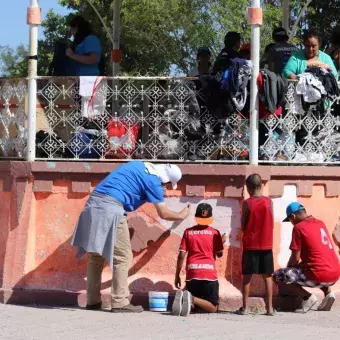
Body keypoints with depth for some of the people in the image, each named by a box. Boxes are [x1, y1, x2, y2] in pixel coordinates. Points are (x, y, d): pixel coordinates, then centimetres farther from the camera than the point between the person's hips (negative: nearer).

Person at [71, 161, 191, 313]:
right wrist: (181, 216, 21)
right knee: (123, 256, -3)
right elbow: (163, 214, 2)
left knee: (96, 255, 13)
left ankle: (93, 300, 16)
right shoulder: (153, 180, -3)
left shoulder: (139, 165, 21)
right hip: (110, 207, -9)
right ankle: (120, 303, -5)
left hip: (94, 203, 9)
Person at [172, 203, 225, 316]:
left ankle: (182, 297, -22)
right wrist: (222, 242, 29)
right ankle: (192, 299, -27)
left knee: (192, 306, 15)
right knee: (213, 308, 4)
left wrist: (177, 276, 11)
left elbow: (181, 256, 4)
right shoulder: (215, 233, 4)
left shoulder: (188, 232, 7)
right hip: (209, 273, -2)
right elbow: (219, 254, 10)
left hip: (192, 273, 2)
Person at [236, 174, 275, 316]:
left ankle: (245, 307, 5)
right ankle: (270, 308, 7)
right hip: (266, 245, 2)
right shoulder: (268, 201, -3)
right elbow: (271, 223, 4)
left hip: (250, 245, -2)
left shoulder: (247, 203, -8)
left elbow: (243, 226, -2)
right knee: (267, 276, 7)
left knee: (247, 276, 5)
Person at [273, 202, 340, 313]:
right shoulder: (320, 223, 16)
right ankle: (328, 292, 15)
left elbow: (295, 258, -7)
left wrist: (288, 268, 13)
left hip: (320, 277, -7)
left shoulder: (299, 227, -6)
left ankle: (307, 297, -6)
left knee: (277, 277, 1)